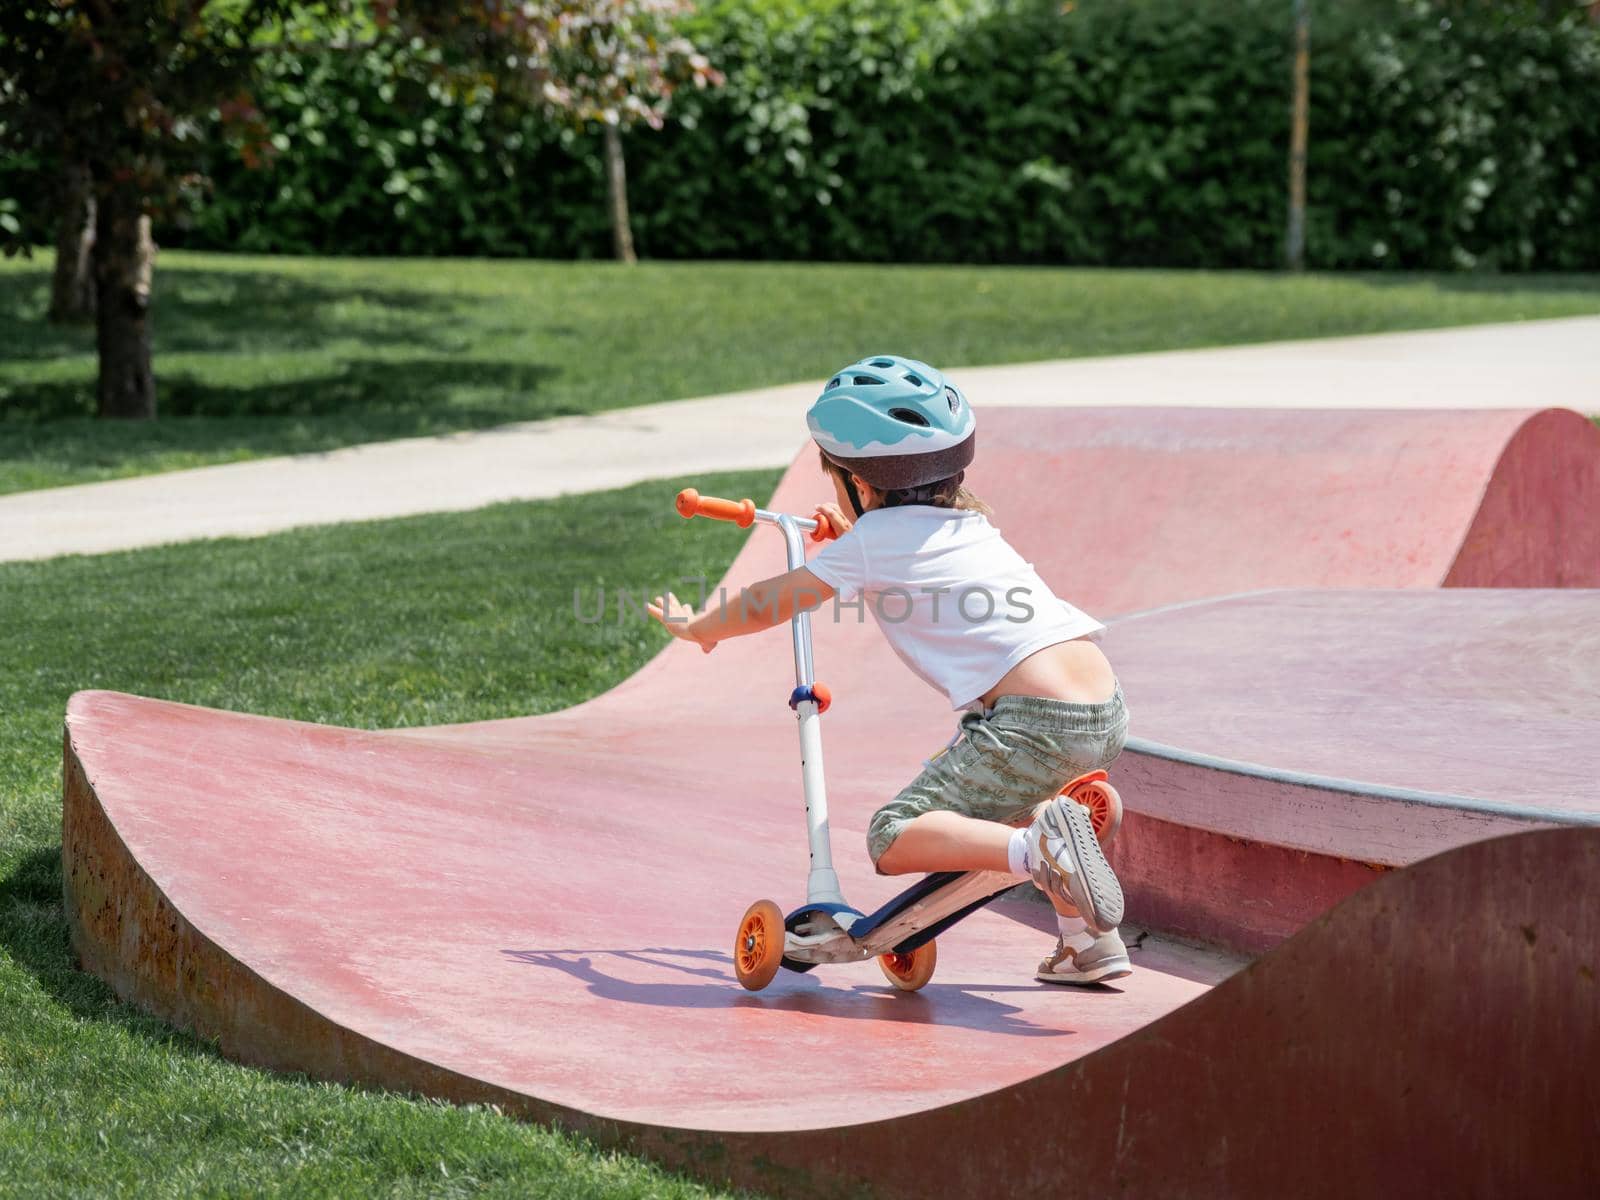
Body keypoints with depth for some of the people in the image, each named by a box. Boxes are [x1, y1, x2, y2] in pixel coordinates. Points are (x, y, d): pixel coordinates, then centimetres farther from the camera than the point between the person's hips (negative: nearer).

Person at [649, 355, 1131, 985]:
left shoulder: (873, 539, 1)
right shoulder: (963, 522, 23)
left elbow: (768, 604, 12)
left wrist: (696, 627, 30)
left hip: (1037, 719, -8)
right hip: (1106, 713, 8)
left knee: (892, 839, -5)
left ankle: (1039, 845, -28)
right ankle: (1088, 942, 27)